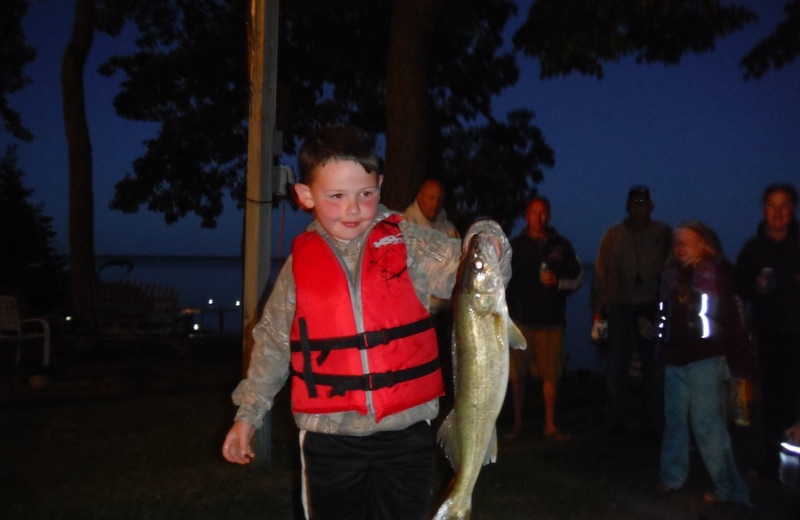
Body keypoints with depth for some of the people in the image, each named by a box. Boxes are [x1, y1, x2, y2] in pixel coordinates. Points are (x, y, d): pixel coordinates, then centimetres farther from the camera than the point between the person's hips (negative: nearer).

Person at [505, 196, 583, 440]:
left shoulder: (561, 246, 8)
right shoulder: (514, 246, 7)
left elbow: (578, 278, 10)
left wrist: (558, 282, -9)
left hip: (551, 320, 0)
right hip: (520, 319, 0)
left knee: (551, 374, 2)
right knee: (517, 374, 3)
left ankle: (550, 425, 15)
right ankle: (517, 423, 17)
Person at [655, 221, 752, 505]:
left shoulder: (715, 274, -9)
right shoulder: (672, 274, 10)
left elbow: (730, 320, -12)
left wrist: (740, 363, -15)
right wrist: (663, 349, 14)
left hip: (704, 361, -7)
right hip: (675, 359, 7)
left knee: (706, 423, -6)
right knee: (674, 418, 13)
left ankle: (729, 488, 4)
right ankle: (672, 477, 26)